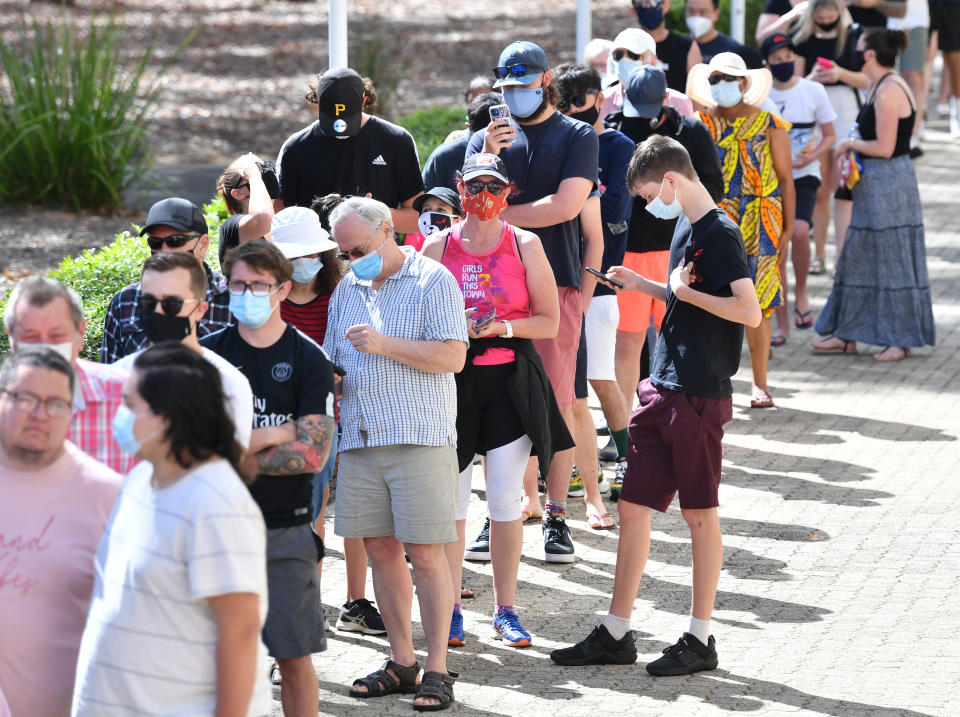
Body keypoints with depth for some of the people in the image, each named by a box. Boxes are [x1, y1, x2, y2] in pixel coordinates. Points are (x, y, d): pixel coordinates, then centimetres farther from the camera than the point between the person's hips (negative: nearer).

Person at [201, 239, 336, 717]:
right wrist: (272, 435, -11)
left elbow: (312, 455, -9)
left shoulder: (308, 361, -1)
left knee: (294, 658, 3)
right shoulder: (208, 355, 4)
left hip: (286, 530, -1)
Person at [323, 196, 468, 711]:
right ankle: (401, 662, 14)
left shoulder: (433, 281, -2)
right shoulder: (346, 290, 17)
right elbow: (334, 363, 26)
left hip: (420, 437, -6)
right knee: (380, 550, 6)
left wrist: (384, 345, -17)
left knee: (424, 554, -7)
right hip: (360, 439, 6)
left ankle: (437, 669, -2)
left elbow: (453, 357, -11)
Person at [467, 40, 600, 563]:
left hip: (557, 283, -3)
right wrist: (488, 156, -12)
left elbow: (566, 206, -6)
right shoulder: (485, 139, 15)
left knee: (556, 402, -5)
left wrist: (501, 215, 0)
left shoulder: (578, 137, 7)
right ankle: (519, 497, 7)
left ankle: (556, 516, -1)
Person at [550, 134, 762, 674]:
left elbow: (750, 311, -23)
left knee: (700, 513, 0)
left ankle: (701, 640, 8)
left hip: (700, 396, -9)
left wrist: (684, 290, -17)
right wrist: (644, 286, 16)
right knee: (634, 506, 8)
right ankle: (616, 635, 14)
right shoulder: (687, 227, 14)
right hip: (664, 388, 9)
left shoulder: (720, 233, -14)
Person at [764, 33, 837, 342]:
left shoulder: (813, 91, -3)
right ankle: (782, 323, 11)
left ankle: (801, 292, -3)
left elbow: (830, 135, 3)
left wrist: (812, 156, -14)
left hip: (803, 177, -2)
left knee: (799, 232, -28)